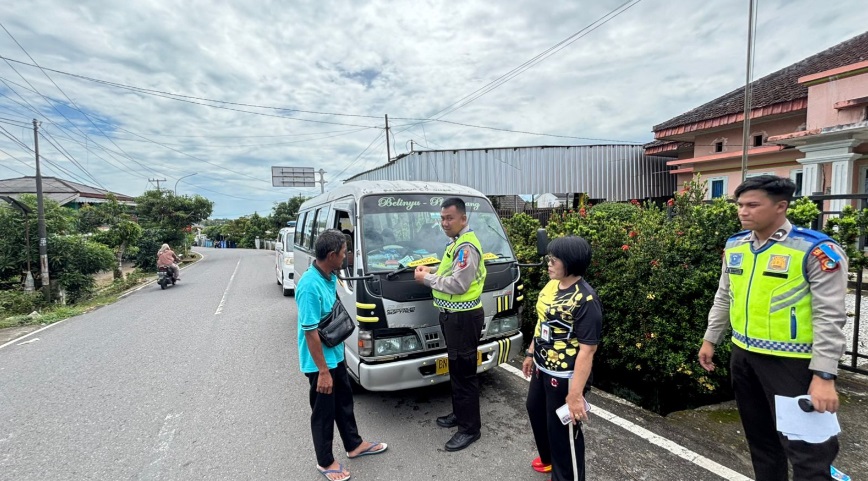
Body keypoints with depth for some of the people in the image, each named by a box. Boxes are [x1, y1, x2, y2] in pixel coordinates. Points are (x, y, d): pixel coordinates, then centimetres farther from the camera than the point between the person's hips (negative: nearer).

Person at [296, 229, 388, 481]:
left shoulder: (330, 277, -1)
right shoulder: (310, 286, -29)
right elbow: (311, 332, -27)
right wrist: (323, 371, -22)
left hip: (336, 354, 9)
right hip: (320, 361, -9)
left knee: (344, 401, 23)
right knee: (324, 411, 11)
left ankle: (354, 445, 43)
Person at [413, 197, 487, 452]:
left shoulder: (467, 246, -20)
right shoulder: (457, 242, 13)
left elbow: (458, 284, -25)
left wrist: (427, 279, -15)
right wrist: (432, 269, 9)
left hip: (464, 318, -11)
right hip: (452, 315, 11)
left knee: (464, 372, 0)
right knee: (456, 368, 21)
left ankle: (470, 428, 14)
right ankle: (459, 413, 37)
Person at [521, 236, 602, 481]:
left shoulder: (586, 300, -26)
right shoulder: (551, 285, 0)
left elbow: (587, 350, -27)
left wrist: (575, 393, -27)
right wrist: (531, 353, 18)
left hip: (565, 377, -9)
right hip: (542, 369, 9)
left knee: (562, 430, 8)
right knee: (535, 410, 27)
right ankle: (550, 458, 53)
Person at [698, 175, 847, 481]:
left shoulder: (816, 250, -14)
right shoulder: (734, 246, 4)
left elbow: (829, 317, -16)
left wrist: (824, 375, -19)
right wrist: (710, 339, 15)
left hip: (790, 361, -6)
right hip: (743, 355, 6)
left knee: (803, 445, 4)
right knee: (759, 436, 21)